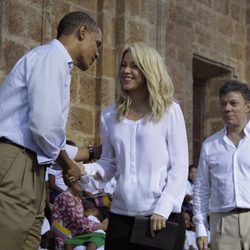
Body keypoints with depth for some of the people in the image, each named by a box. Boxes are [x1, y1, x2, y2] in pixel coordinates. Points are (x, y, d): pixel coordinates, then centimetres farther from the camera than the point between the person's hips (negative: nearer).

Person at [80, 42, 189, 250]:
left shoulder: (169, 111, -1)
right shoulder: (110, 115, 9)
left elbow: (179, 167, -4)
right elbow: (109, 163, 14)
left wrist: (163, 209, -12)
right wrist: (84, 171, -5)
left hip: (163, 217, -3)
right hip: (121, 216, 3)